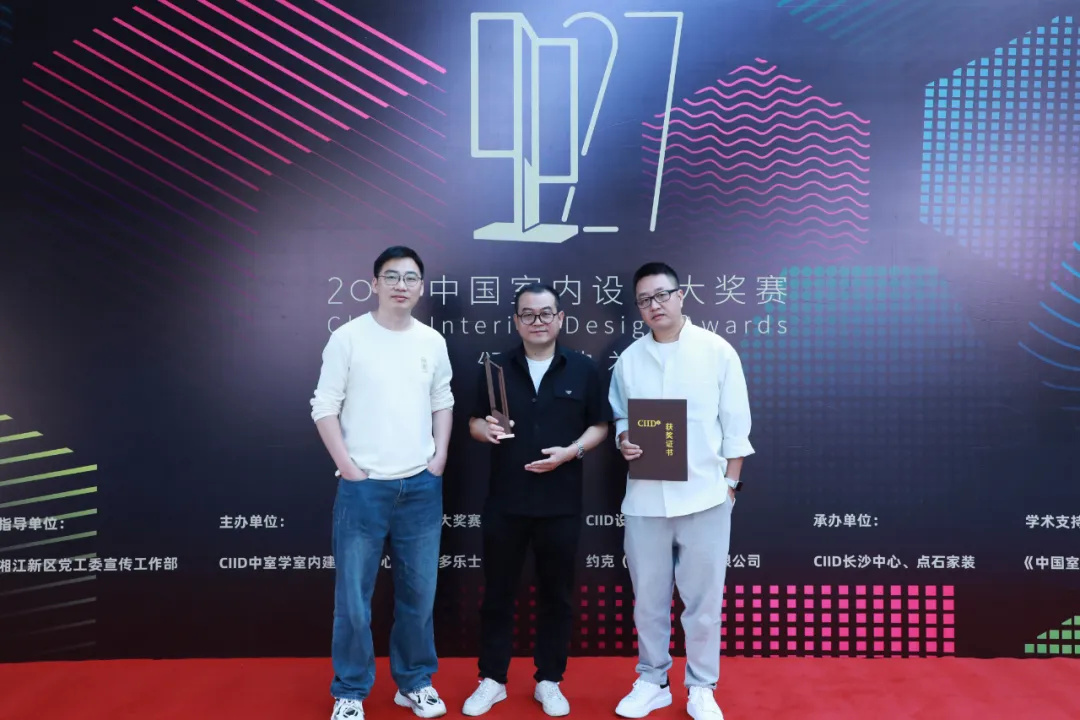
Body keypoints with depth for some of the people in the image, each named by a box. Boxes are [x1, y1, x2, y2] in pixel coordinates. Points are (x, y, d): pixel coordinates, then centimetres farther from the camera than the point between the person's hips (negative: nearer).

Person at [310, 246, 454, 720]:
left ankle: (415, 681, 29)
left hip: (422, 487, 3)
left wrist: (439, 458, 3)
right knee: (352, 598, 4)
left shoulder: (433, 342, 7)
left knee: (419, 594, 12)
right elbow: (324, 407, -4)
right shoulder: (348, 337, -4)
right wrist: (347, 467, -9)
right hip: (363, 487, -3)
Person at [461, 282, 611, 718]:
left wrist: (571, 451, -14)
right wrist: (485, 429, -13)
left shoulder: (584, 369, 0)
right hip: (504, 502, 1)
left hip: (560, 504, -1)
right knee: (498, 593, 10)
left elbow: (600, 426, 4)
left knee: (556, 595, 11)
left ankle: (549, 681, 27)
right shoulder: (496, 368, 3)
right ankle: (492, 680, 27)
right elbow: (475, 422, 10)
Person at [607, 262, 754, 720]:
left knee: (703, 597, 8)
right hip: (644, 497, 3)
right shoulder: (629, 359, 7)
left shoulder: (717, 351, -1)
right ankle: (652, 682, 30)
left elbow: (735, 423, 0)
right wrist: (623, 440, -8)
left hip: (704, 494, -2)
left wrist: (730, 483, -1)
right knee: (648, 597, 12)